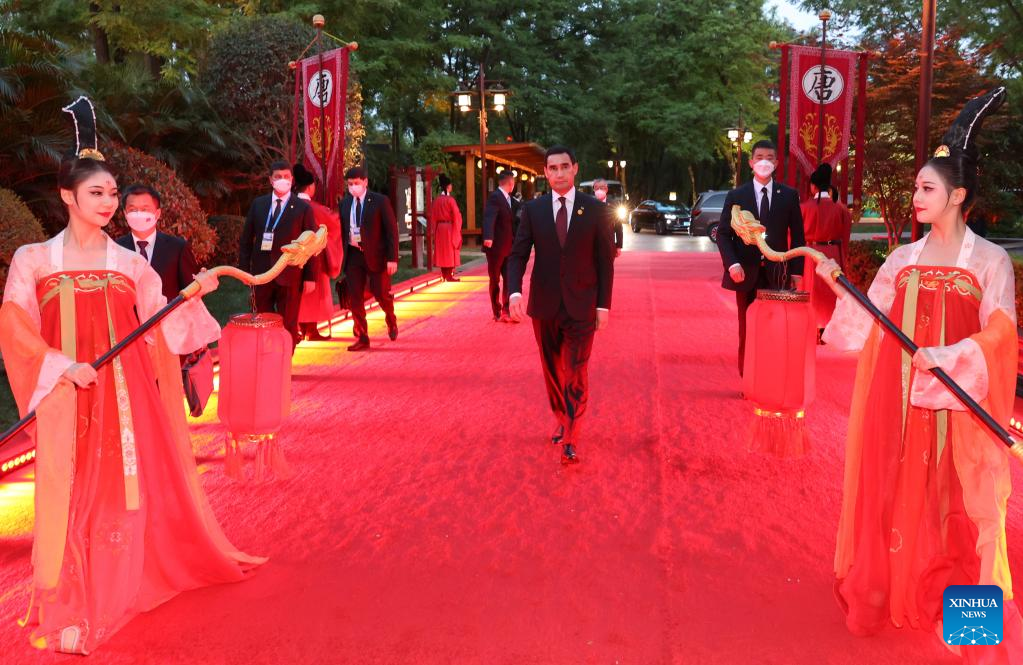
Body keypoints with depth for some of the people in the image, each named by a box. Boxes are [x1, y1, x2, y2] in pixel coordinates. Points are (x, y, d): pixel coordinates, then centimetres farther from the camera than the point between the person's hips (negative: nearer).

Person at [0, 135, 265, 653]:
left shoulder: (130, 263, 9)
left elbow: (160, 326, 6)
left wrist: (194, 295, -9)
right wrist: (62, 367, -15)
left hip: (126, 393, 2)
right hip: (69, 395, -1)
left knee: (131, 488, 5)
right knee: (72, 493, 1)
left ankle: (122, 589, 24)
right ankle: (70, 606, 15)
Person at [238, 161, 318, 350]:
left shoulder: (303, 208, -2)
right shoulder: (258, 204, 8)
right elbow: (246, 239, 10)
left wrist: (310, 277, -7)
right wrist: (244, 269, 3)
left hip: (290, 276, -3)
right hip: (262, 274, 3)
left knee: (288, 325, 5)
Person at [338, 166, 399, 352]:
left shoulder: (380, 201, -5)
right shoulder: (345, 203, 8)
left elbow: (391, 230, -7)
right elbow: (342, 230, 14)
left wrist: (392, 258, -13)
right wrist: (342, 256, 7)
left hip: (375, 255, -4)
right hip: (353, 255, 4)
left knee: (381, 293, -1)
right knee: (355, 298, 2)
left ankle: (391, 321, 32)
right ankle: (361, 338, 12)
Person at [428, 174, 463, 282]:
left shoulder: (436, 200, 2)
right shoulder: (450, 199, -12)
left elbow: (433, 216, 6)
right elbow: (456, 215, -12)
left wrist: (433, 230, 12)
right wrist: (457, 229, -1)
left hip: (439, 228, 5)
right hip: (450, 228, -5)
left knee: (442, 251, 11)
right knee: (450, 251, 2)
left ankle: (444, 275, 15)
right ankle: (450, 275, 2)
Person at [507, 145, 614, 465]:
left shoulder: (596, 209, -2)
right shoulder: (533, 209, 2)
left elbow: (605, 261, 0)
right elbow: (518, 254, 0)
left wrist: (604, 305, -4)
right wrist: (515, 292, -17)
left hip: (581, 306, -2)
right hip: (544, 305, 2)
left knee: (575, 372, -6)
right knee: (552, 371, 14)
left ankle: (570, 441, 0)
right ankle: (561, 421, 34)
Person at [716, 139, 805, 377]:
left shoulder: (789, 195, 5)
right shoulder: (736, 195, 3)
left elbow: (797, 235, 8)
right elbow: (723, 233, 2)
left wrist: (797, 271, 1)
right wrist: (732, 264, -13)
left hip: (777, 273, 0)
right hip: (746, 273, 0)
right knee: (747, 330, 6)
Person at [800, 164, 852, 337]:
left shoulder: (805, 206, -8)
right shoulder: (841, 208, -1)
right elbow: (845, 237, 3)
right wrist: (842, 258, 13)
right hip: (834, 255, 2)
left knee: (811, 291, 8)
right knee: (830, 292, 12)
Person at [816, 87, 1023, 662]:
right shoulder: (903, 259, 7)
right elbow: (872, 326, 4)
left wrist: (946, 357, -24)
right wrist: (838, 285, -7)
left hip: (956, 403, -3)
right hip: (898, 397, 4)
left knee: (958, 504, 4)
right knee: (895, 494, 9)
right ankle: (887, 591, 22)